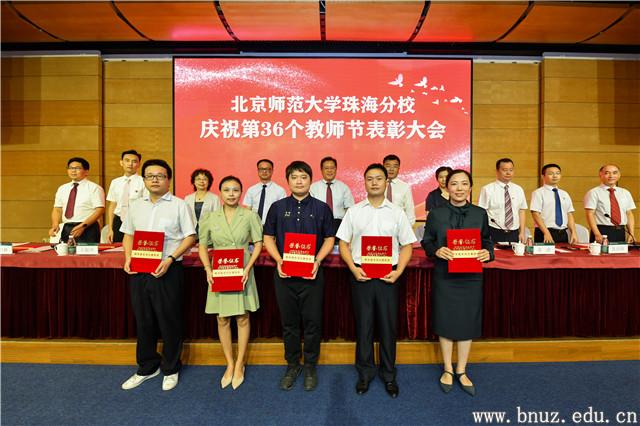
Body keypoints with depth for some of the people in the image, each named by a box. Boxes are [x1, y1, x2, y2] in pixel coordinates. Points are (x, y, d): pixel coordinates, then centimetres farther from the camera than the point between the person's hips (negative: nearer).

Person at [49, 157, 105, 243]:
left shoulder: (94, 188, -3)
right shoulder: (62, 189, 15)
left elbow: (100, 210, -10)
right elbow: (57, 209, 13)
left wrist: (83, 226, -19)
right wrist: (55, 225, -5)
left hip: (87, 229, -5)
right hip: (66, 229, 5)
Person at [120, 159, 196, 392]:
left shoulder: (179, 205, -3)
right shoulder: (135, 205, 12)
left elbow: (190, 237, -6)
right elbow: (128, 234, 18)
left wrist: (170, 259, -17)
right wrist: (128, 258, 1)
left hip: (168, 270, -4)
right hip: (139, 271, 5)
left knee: (169, 322, 6)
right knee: (143, 321, 15)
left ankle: (170, 370, 27)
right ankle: (147, 368, 35)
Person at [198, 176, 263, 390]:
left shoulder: (250, 216, -2)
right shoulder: (210, 217, 3)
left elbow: (258, 243, -2)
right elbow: (202, 246, 6)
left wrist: (248, 268, -13)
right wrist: (208, 270, -7)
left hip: (242, 272, -1)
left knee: (242, 318, 6)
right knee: (222, 319, 9)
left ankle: (239, 364, 24)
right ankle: (229, 364, 26)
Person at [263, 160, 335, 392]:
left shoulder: (321, 208, 2)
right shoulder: (277, 207, 4)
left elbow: (329, 239, 3)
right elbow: (268, 237, 7)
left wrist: (317, 261, -12)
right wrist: (278, 260, -9)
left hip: (312, 273, -1)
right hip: (284, 273, 1)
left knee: (312, 321, 8)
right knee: (289, 322, 13)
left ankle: (310, 366, 28)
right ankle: (292, 364, 32)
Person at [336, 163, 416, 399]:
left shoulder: (397, 212, 5)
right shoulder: (354, 211, 5)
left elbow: (407, 246, 5)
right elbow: (343, 243, 4)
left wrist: (398, 271, -9)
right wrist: (353, 269, -9)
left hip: (388, 276, 0)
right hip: (361, 275, 0)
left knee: (388, 326, 9)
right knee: (363, 325, 10)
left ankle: (388, 374, 29)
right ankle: (365, 372, 29)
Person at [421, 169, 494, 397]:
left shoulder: (480, 214, 2)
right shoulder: (436, 214, -3)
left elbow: (487, 240, 10)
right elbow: (426, 241, 1)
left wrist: (488, 253, -11)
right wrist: (436, 250, -19)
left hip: (471, 276, 2)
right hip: (444, 276, -1)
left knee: (467, 323, 11)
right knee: (445, 322, 9)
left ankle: (461, 371, 32)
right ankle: (448, 369, 31)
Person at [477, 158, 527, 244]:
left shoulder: (518, 189, 10)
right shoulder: (487, 189, -5)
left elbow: (521, 211, 12)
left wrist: (522, 232, 5)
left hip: (514, 234, 4)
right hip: (494, 234, -4)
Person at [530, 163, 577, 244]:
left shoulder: (565, 194, 14)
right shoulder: (538, 193, -4)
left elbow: (569, 215, 11)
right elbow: (536, 214, -12)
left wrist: (573, 233, -2)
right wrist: (546, 233, -19)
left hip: (563, 234, 5)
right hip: (544, 234, -5)